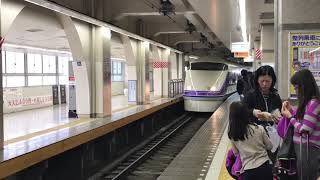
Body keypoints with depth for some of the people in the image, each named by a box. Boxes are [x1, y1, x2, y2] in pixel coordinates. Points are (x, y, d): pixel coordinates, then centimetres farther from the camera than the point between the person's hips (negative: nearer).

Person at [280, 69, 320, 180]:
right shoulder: (309, 102, 10)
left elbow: (305, 130, -20)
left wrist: (289, 117, -9)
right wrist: (291, 110, 6)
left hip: (308, 149, -9)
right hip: (303, 147, 9)